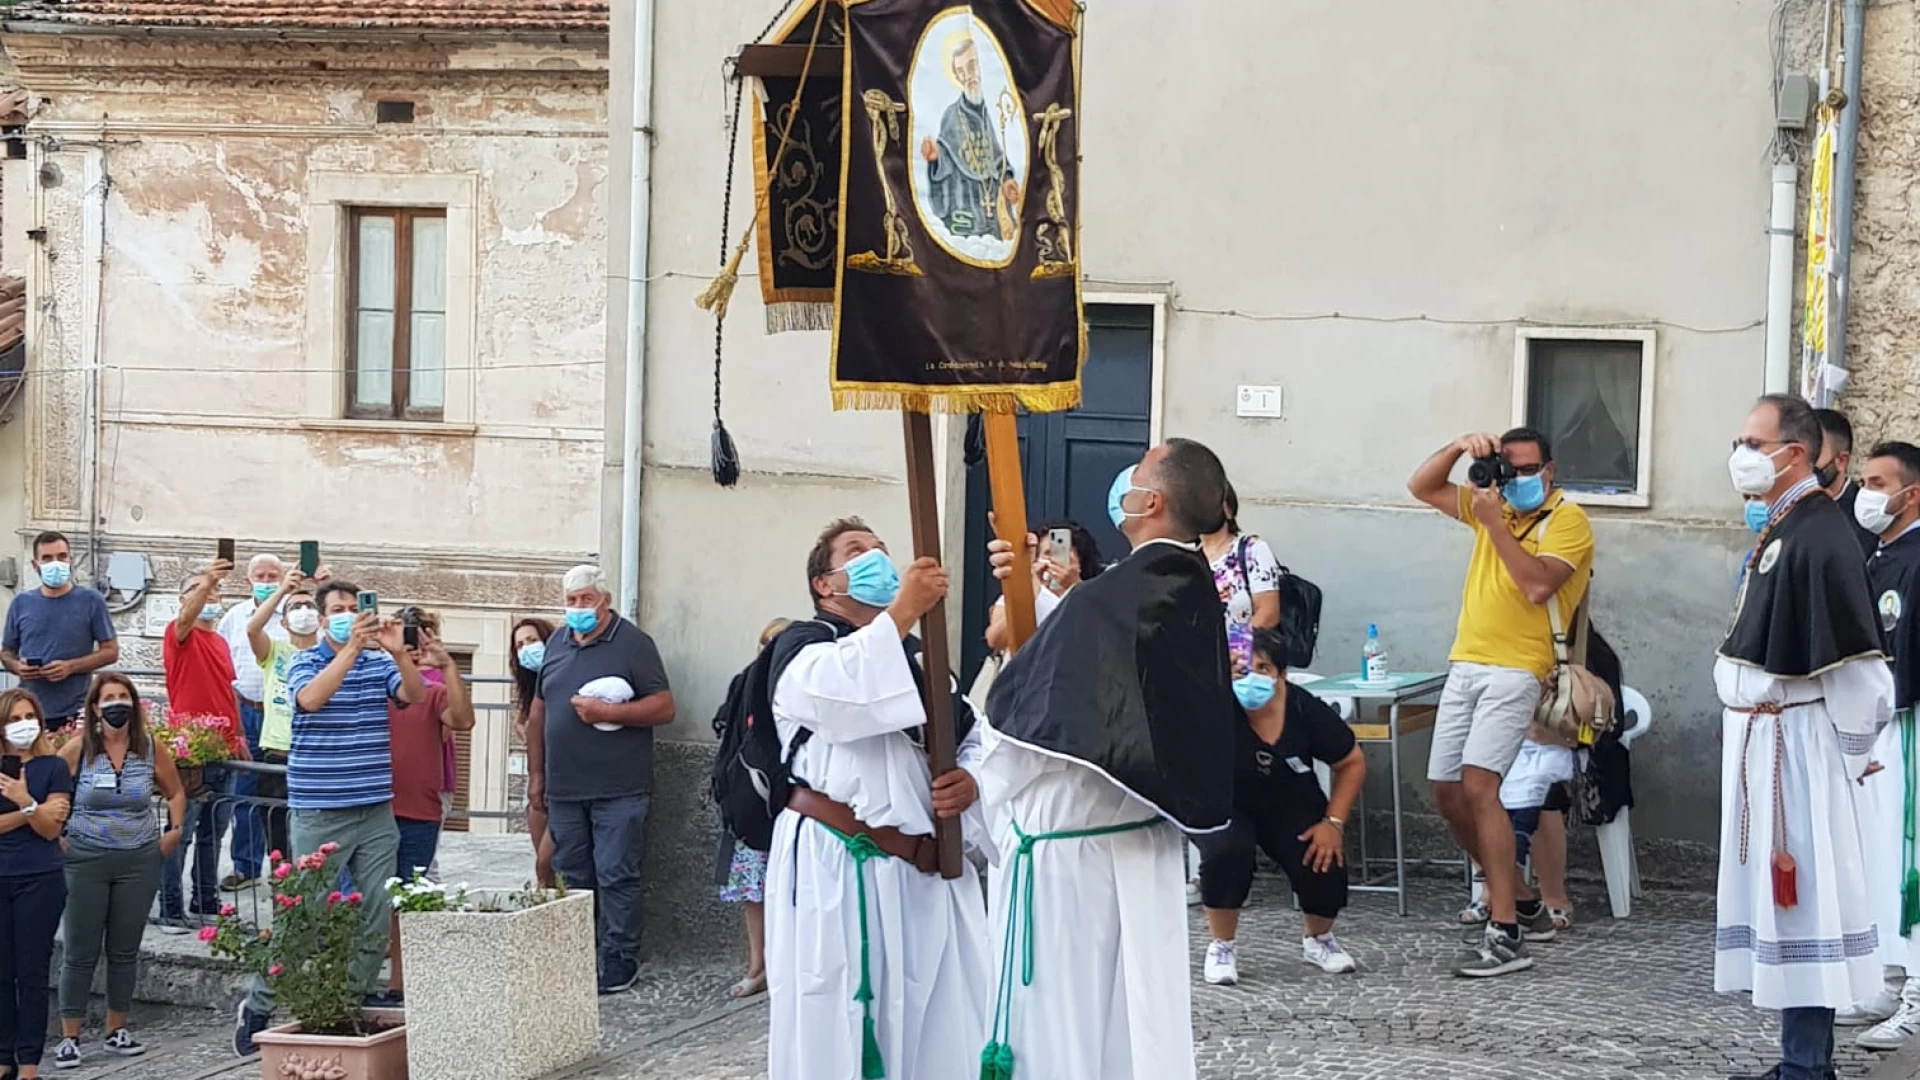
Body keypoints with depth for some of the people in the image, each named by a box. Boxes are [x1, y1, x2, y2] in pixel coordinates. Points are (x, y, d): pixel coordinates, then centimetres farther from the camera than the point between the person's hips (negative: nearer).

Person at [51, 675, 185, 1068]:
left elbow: (175, 792, 17)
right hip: (86, 860, -2)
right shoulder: (77, 750, -6)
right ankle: (69, 1037, 5)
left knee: (125, 949, 9)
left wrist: (174, 830, 6)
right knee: (80, 953, 0)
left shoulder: (151, 749, 2)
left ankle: (117, 1030, 20)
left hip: (139, 861, 2)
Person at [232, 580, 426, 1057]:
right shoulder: (304, 663, -2)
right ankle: (257, 1008, 11)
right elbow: (311, 698, -23)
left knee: (375, 923, 4)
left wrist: (399, 651, -27)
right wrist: (352, 647, -32)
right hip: (319, 814, -4)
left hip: (377, 812, 4)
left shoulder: (380, 663, 7)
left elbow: (414, 695, -9)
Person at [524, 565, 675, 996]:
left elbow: (664, 707, -8)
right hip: (564, 790, 6)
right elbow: (539, 713, 20)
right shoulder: (557, 644, 15)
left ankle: (619, 962, 2)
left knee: (616, 877, -4)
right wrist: (536, 775, 16)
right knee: (572, 878, 9)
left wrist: (607, 713, -17)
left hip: (618, 790, -5)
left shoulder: (633, 643, -3)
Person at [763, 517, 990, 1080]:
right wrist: (903, 609, -20)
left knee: (941, 1034, 7)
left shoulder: (919, 655, 23)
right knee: (834, 1033, -6)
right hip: (836, 870, -6)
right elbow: (838, 691, -21)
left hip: (928, 874, 6)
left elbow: (978, 738, 21)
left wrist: (970, 781, -2)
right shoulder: (800, 645, 3)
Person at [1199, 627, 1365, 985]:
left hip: (1292, 808, 2)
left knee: (1325, 865, -19)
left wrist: (1333, 822, -13)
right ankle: (1221, 947, -6)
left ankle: (1318, 939, 17)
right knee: (1226, 851, -33)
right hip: (1227, 807, -2)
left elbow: (1352, 763, -4)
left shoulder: (1305, 710, -19)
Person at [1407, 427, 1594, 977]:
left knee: (1477, 785, -21)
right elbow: (1421, 487, 17)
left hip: (1514, 672, -8)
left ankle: (1506, 936, -22)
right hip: (1464, 666, 8)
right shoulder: (1493, 506, 15)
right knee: (1446, 792, 9)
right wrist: (1459, 447, 0)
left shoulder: (1567, 519, -6)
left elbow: (1537, 585, -19)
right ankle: (1508, 890, 28)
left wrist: (1495, 522, -18)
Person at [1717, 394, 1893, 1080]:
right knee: (1775, 895, 13)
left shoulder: (1820, 536, -18)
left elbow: (1854, 661, -19)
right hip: (1757, 738, 10)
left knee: (1801, 901, -5)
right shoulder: (1778, 528, 12)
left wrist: (1851, 753, -11)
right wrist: (1743, 734, 18)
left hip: (1794, 744, -10)